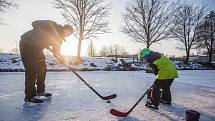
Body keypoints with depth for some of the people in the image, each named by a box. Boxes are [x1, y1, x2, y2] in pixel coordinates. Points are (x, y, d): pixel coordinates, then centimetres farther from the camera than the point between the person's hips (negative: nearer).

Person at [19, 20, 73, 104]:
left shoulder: (59, 36, 11)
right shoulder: (53, 25, -14)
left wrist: (60, 58, -7)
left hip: (36, 47, 10)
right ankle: (30, 96, -8)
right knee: (32, 70, -13)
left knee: (42, 69, 8)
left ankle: (40, 91, 19)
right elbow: (35, 23, -25)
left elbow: (56, 50, 10)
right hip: (28, 43, -9)